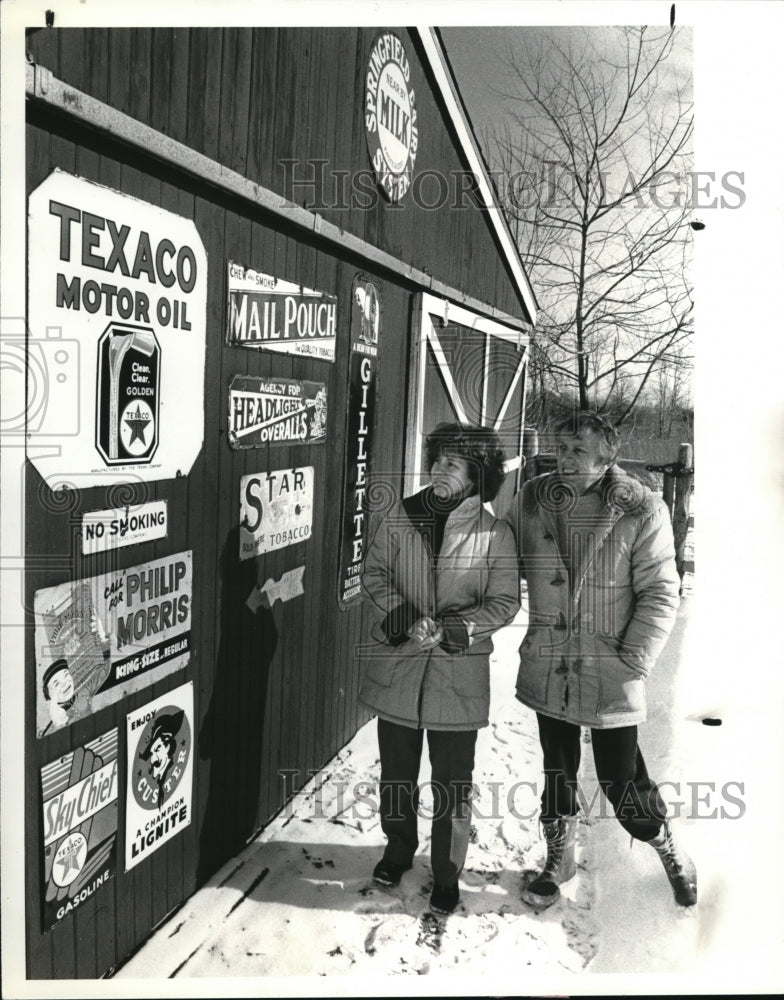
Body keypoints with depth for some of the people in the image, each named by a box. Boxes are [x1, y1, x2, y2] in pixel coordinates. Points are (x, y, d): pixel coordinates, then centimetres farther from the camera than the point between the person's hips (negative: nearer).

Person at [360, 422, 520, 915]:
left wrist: (450, 629, -19)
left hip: (459, 672, -2)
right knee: (396, 772, 18)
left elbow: (504, 602, -5)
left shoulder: (495, 533, -6)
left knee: (453, 783, 8)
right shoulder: (401, 516, 0)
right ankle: (398, 851, 43)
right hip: (396, 664, 3)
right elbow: (374, 573, 2)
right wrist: (404, 620, -14)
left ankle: (447, 875, 28)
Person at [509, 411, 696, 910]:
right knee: (557, 773, 19)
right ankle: (559, 857, 42)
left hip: (610, 673, -3)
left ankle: (671, 853, 36)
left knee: (623, 780, 6)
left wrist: (634, 659, -14)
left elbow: (660, 593, -8)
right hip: (548, 667, 4)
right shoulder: (532, 500, -1)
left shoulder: (642, 511, -11)